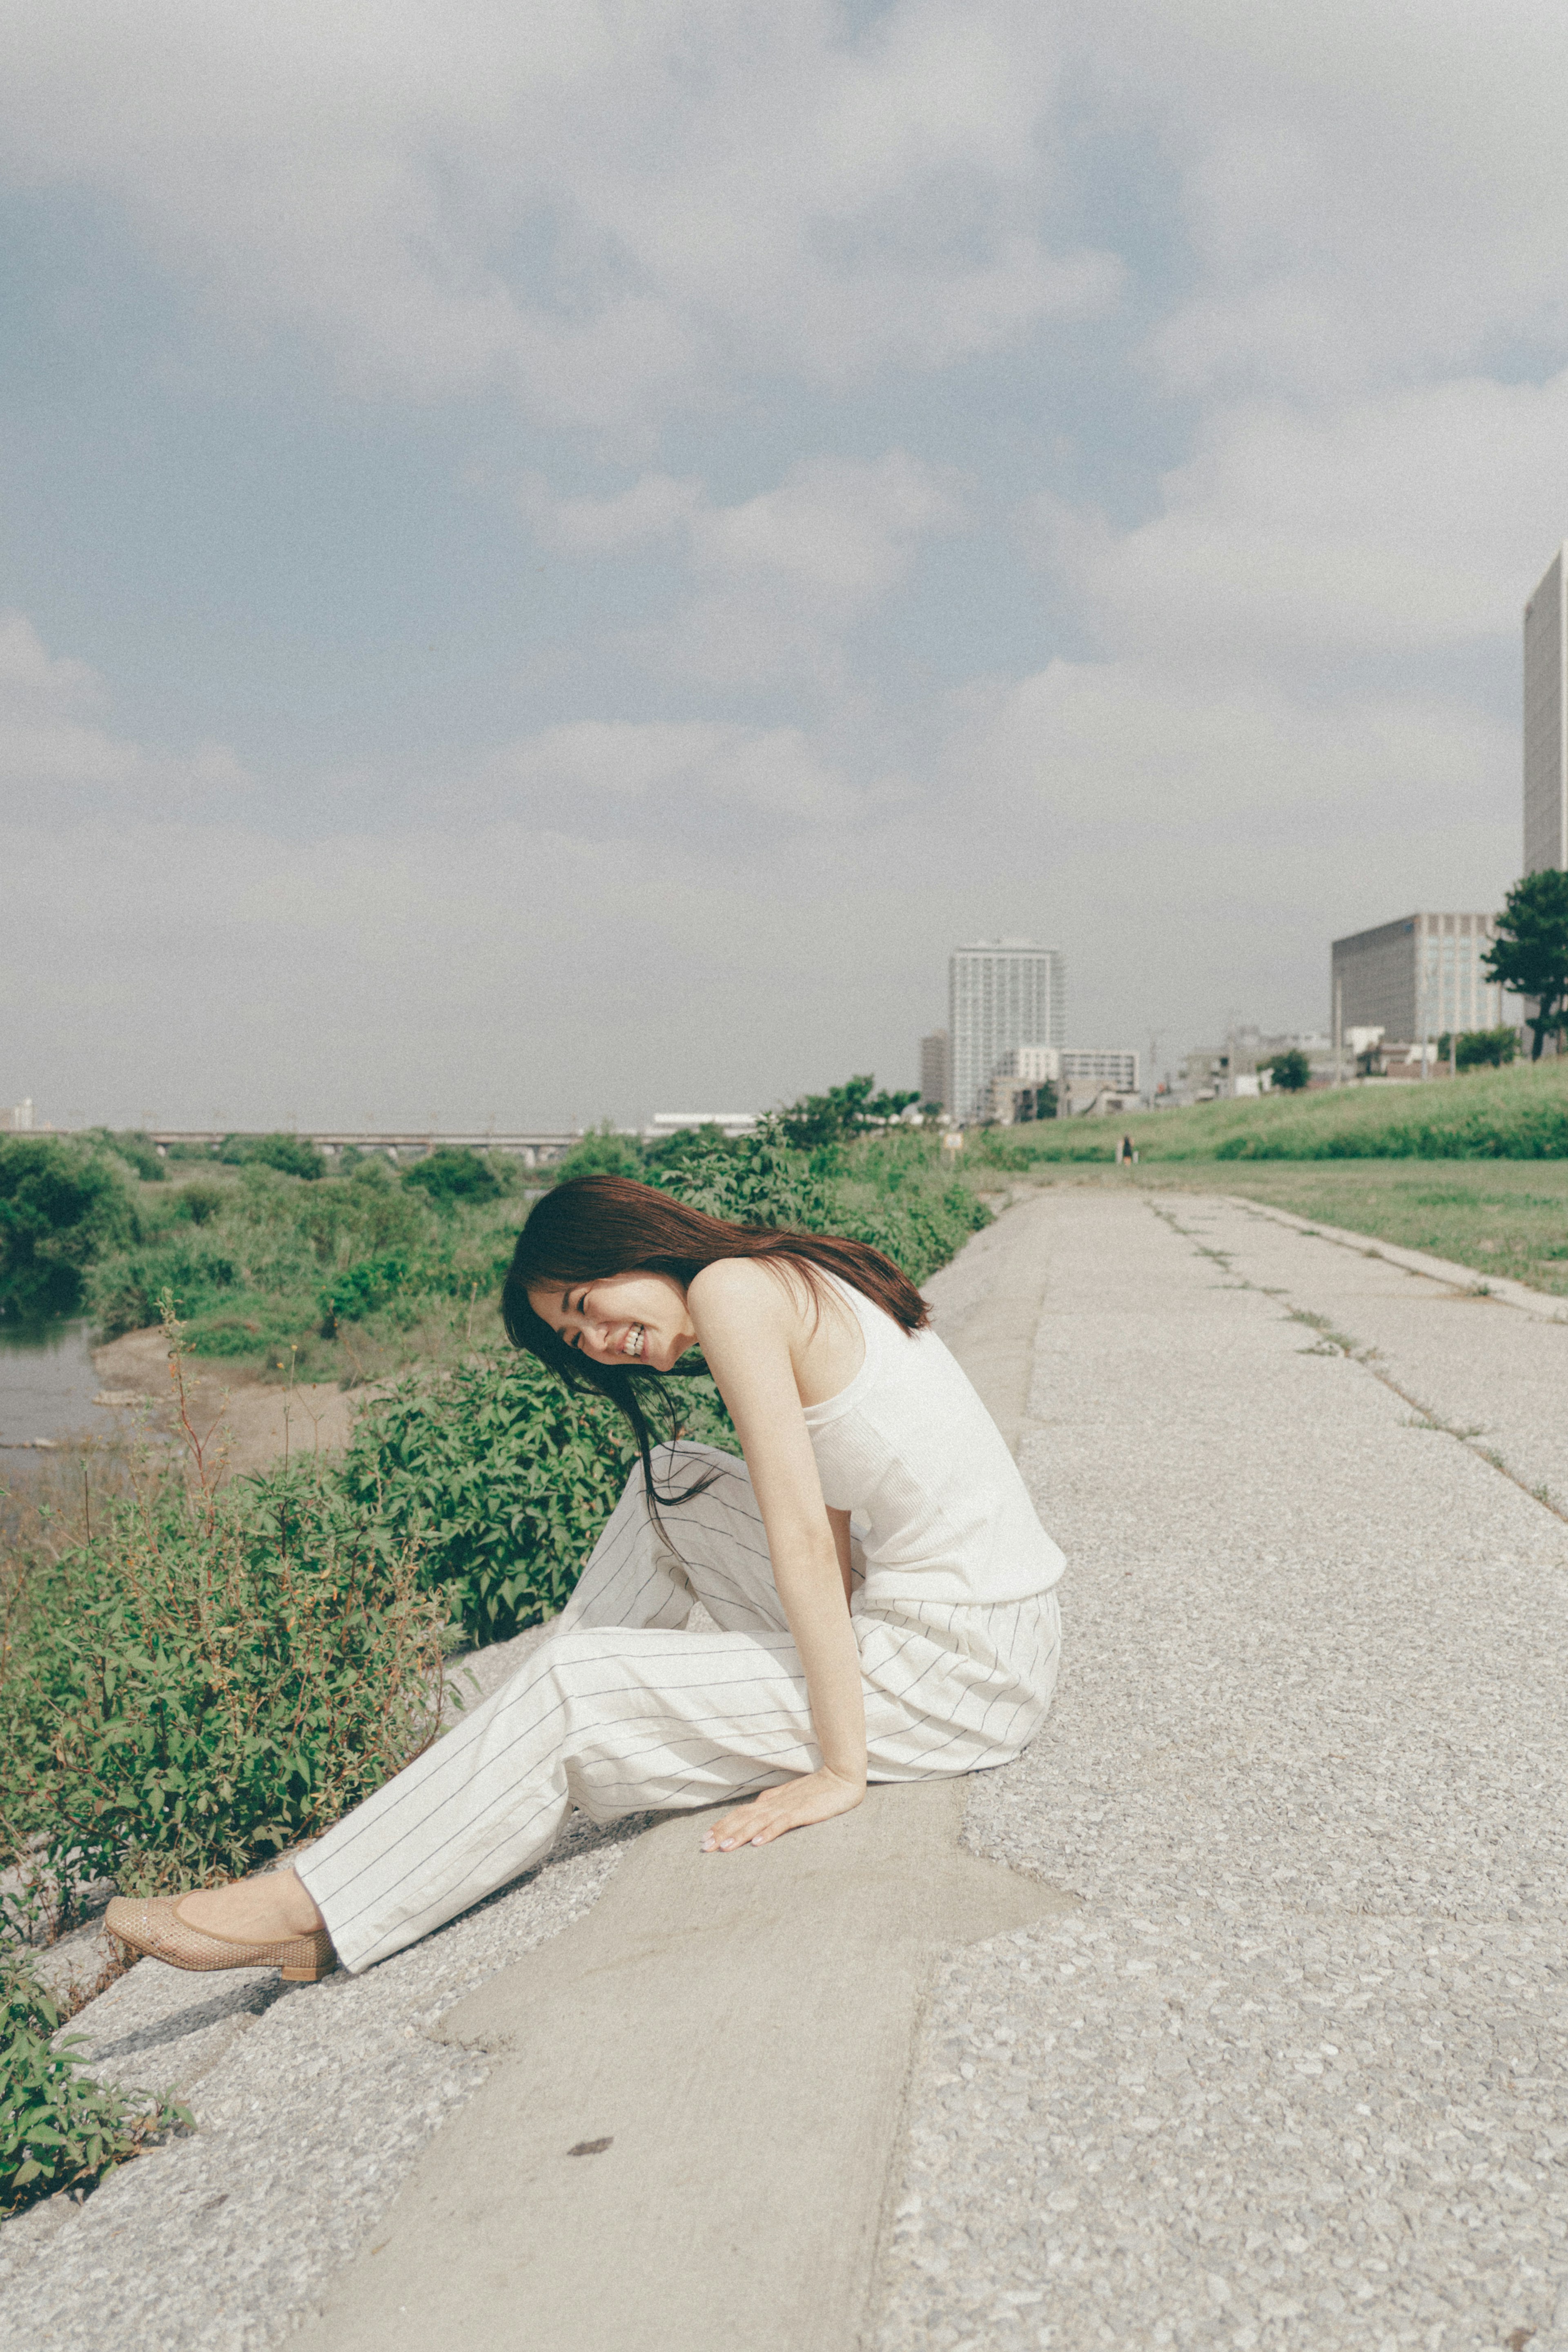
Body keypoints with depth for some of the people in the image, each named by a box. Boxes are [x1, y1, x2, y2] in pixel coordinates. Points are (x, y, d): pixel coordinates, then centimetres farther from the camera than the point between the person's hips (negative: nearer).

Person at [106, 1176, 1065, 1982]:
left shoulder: (730, 1286, -14)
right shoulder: (794, 1281, 13)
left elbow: (802, 1543, -19)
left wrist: (840, 1768, -16)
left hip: (959, 1670, -9)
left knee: (574, 1689, -6)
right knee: (669, 1485, 17)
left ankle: (321, 1907, 9)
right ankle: (527, 1765, 26)